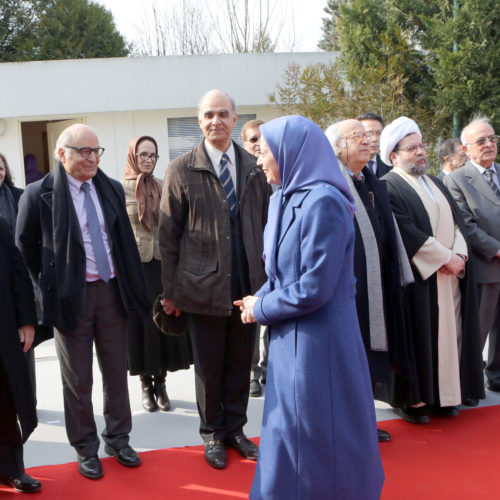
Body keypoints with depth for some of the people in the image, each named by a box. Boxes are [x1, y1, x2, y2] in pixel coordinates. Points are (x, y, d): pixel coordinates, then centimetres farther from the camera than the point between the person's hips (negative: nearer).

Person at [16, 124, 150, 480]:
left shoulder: (112, 189, 4)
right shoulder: (39, 194, -9)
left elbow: (126, 240, 10)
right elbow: (25, 247, 1)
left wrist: (132, 286, 6)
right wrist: (49, 284, 2)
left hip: (113, 291, 4)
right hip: (72, 296, -4)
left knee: (117, 372, 14)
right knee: (78, 380, 10)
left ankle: (118, 439, 31)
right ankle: (86, 448, 26)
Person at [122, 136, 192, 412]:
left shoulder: (163, 187, 7)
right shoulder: (120, 189, -2)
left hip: (163, 264, 3)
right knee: (140, 323, 4)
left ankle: (160, 382, 19)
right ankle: (146, 383, 18)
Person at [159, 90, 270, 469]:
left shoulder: (255, 167, 5)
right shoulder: (182, 170, -3)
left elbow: (266, 224, 9)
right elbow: (168, 234, -3)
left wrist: (268, 276, 7)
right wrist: (170, 289, -3)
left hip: (248, 284, 3)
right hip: (204, 285, -3)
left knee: (240, 362, 13)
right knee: (209, 366, 10)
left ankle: (235, 429, 31)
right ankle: (212, 433, 29)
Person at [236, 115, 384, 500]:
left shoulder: (322, 203, -20)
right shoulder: (287, 199, 8)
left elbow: (313, 289, -22)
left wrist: (262, 309, -9)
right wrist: (260, 299, -1)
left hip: (317, 342, -9)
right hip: (290, 339, 9)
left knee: (317, 444, 7)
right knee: (288, 433, 19)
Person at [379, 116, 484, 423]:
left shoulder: (436, 184, 19)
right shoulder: (390, 187, -7)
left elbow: (458, 221, 11)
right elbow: (407, 233, -17)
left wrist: (459, 255, -6)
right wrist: (444, 257, -15)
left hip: (452, 274, 7)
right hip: (419, 278, -7)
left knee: (449, 334, 7)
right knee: (420, 337, -2)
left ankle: (444, 395, 16)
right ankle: (412, 400, 8)